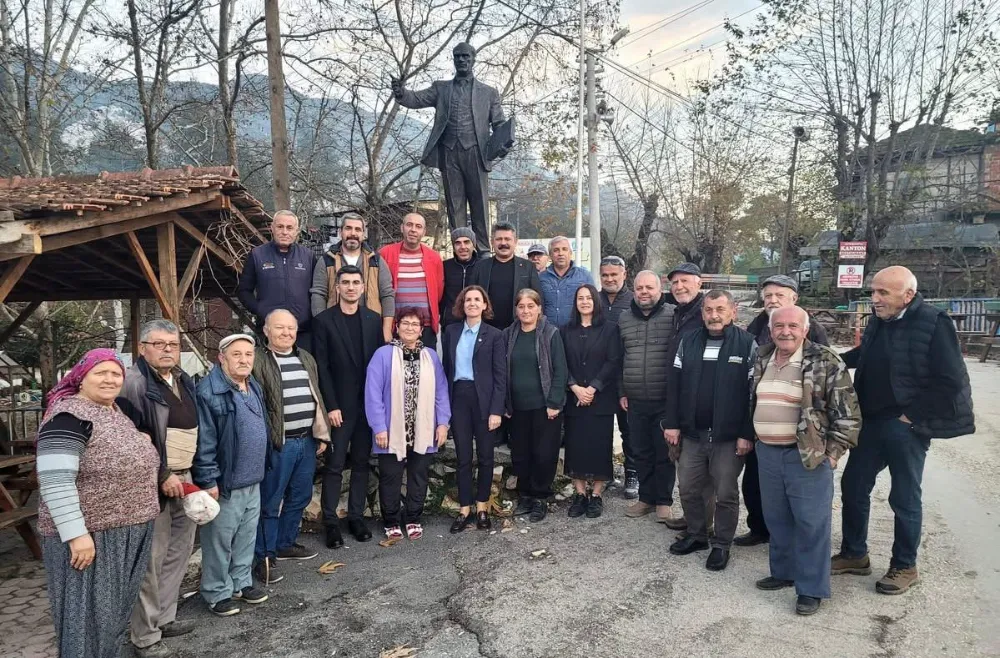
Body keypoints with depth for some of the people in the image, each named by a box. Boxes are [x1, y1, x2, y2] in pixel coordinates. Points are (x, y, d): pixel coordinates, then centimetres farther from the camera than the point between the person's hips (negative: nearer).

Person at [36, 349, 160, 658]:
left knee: (117, 608, 19)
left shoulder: (117, 411, 10)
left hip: (129, 532, 8)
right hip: (91, 535, -8)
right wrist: (77, 535, -25)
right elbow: (55, 482, -24)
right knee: (90, 615, 4)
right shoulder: (68, 417, -18)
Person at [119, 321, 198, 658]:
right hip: (153, 482, -8)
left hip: (184, 477, 8)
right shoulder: (133, 382, -13)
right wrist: (161, 476, -16)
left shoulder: (184, 381, 12)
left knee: (180, 549, 15)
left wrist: (191, 474, 13)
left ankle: (164, 618, 30)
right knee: (152, 558, -2)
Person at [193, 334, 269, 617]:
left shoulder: (254, 387, 9)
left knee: (247, 537, 18)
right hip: (225, 482, -8)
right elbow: (203, 441, -19)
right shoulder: (209, 391, -17)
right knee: (220, 540, 6)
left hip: (252, 480, 8)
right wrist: (208, 479, -19)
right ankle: (217, 592, 21)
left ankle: (241, 582, 33)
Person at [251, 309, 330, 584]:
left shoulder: (306, 358, 13)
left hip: (307, 440, 7)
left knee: (300, 497, 17)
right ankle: (265, 557, 13)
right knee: (270, 503, 2)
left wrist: (322, 434, 15)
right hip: (277, 443, -7)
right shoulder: (258, 361, -9)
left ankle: (285, 544, 34)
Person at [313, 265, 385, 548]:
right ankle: (331, 522, 9)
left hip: (368, 403, 3)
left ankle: (356, 517, 20)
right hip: (339, 404, -3)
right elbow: (322, 367, -6)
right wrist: (331, 405, -11)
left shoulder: (373, 319, 6)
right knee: (335, 465, 1)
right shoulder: (324, 320, -3)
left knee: (361, 462, 10)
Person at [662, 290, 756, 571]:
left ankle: (722, 545, 25)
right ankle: (696, 535, 33)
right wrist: (671, 423, 2)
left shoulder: (747, 345, -7)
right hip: (692, 433, 4)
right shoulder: (688, 342, 5)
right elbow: (674, 384, 6)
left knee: (725, 494, 8)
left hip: (729, 437, -4)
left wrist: (747, 434, -11)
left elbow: (754, 392, -8)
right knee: (688, 489, 13)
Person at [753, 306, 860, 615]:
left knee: (811, 522, 1)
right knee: (776, 518, 15)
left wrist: (833, 451, -11)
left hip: (808, 455, -5)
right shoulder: (762, 360, 7)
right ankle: (783, 571, 32)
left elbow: (848, 412, -9)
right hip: (767, 453, 6)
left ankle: (811, 588, 14)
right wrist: (754, 438, 16)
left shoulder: (825, 362, -10)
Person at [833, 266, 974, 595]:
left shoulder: (933, 323, -16)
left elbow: (950, 381, -17)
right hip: (871, 422, 7)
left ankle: (905, 567, 25)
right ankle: (854, 554, 30)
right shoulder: (878, 320, 5)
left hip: (905, 428, -7)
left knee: (904, 498, 7)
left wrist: (911, 416, -15)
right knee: (853, 487, 13)